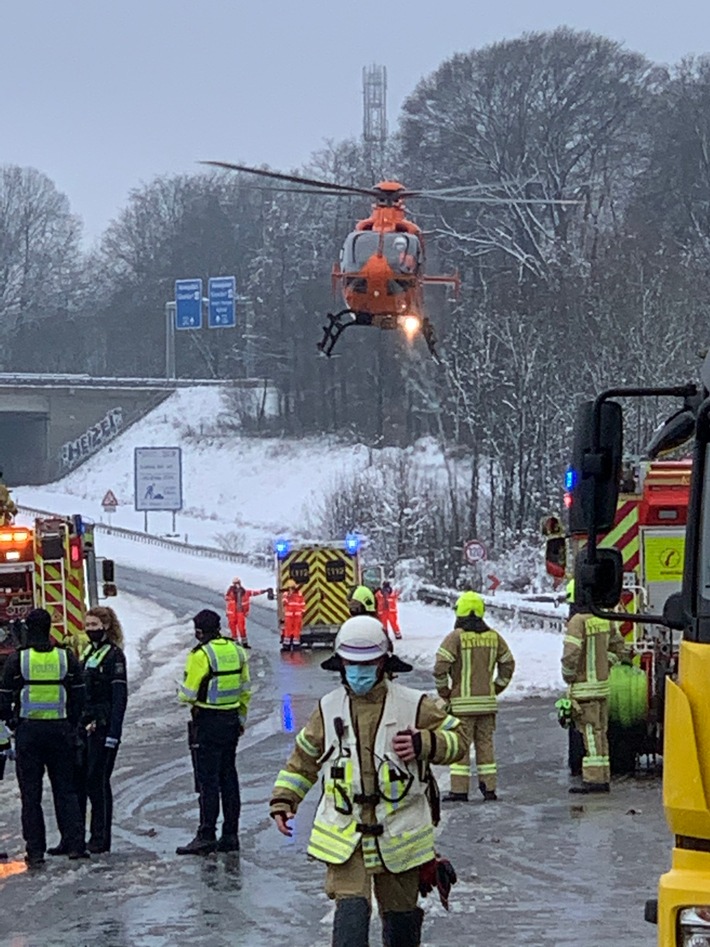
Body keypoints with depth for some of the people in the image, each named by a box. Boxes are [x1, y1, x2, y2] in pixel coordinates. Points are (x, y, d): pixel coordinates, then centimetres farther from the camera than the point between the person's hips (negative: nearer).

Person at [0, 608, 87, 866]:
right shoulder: (67, 658, 0)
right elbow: (78, 697, 4)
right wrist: (71, 726, 14)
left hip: (28, 731, -2)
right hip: (60, 729, 2)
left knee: (31, 793, 4)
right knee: (65, 790, 9)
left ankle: (35, 851, 3)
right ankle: (75, 845, 1)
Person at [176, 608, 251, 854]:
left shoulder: (201, 655, -15)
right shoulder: (237, 651, 7)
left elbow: (188, 695, -15)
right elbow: (245, 691, 13)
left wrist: (183, 691, 8)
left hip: (207, 723, -7)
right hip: (231, 721, 7)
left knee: (208, 781, -4)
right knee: (228, 778, 11)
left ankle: (207, 836, -4)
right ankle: (230, 835, 13)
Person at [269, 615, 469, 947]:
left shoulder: (413, 706, -3)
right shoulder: (329, 709, 4)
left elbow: (458, 740, 0)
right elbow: (303, 759, 15)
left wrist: (423, 744, -18)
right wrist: (283, 800, 5)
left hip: (399, 835, 0)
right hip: (345, 836, 0)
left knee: (401, 915, 15)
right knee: (351, 913, -16)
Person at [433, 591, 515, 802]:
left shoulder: (455, 637, -10)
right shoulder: (494, 637, 6)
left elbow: (441, 666, -16)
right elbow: (508, 664, 13)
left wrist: (443, 691, -2)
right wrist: (497, 688, 19)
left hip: (462, 702, -4)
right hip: (487, 701, 4)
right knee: (485, 743, 11)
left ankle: (459, 789, -3)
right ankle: (489, 788, 10)